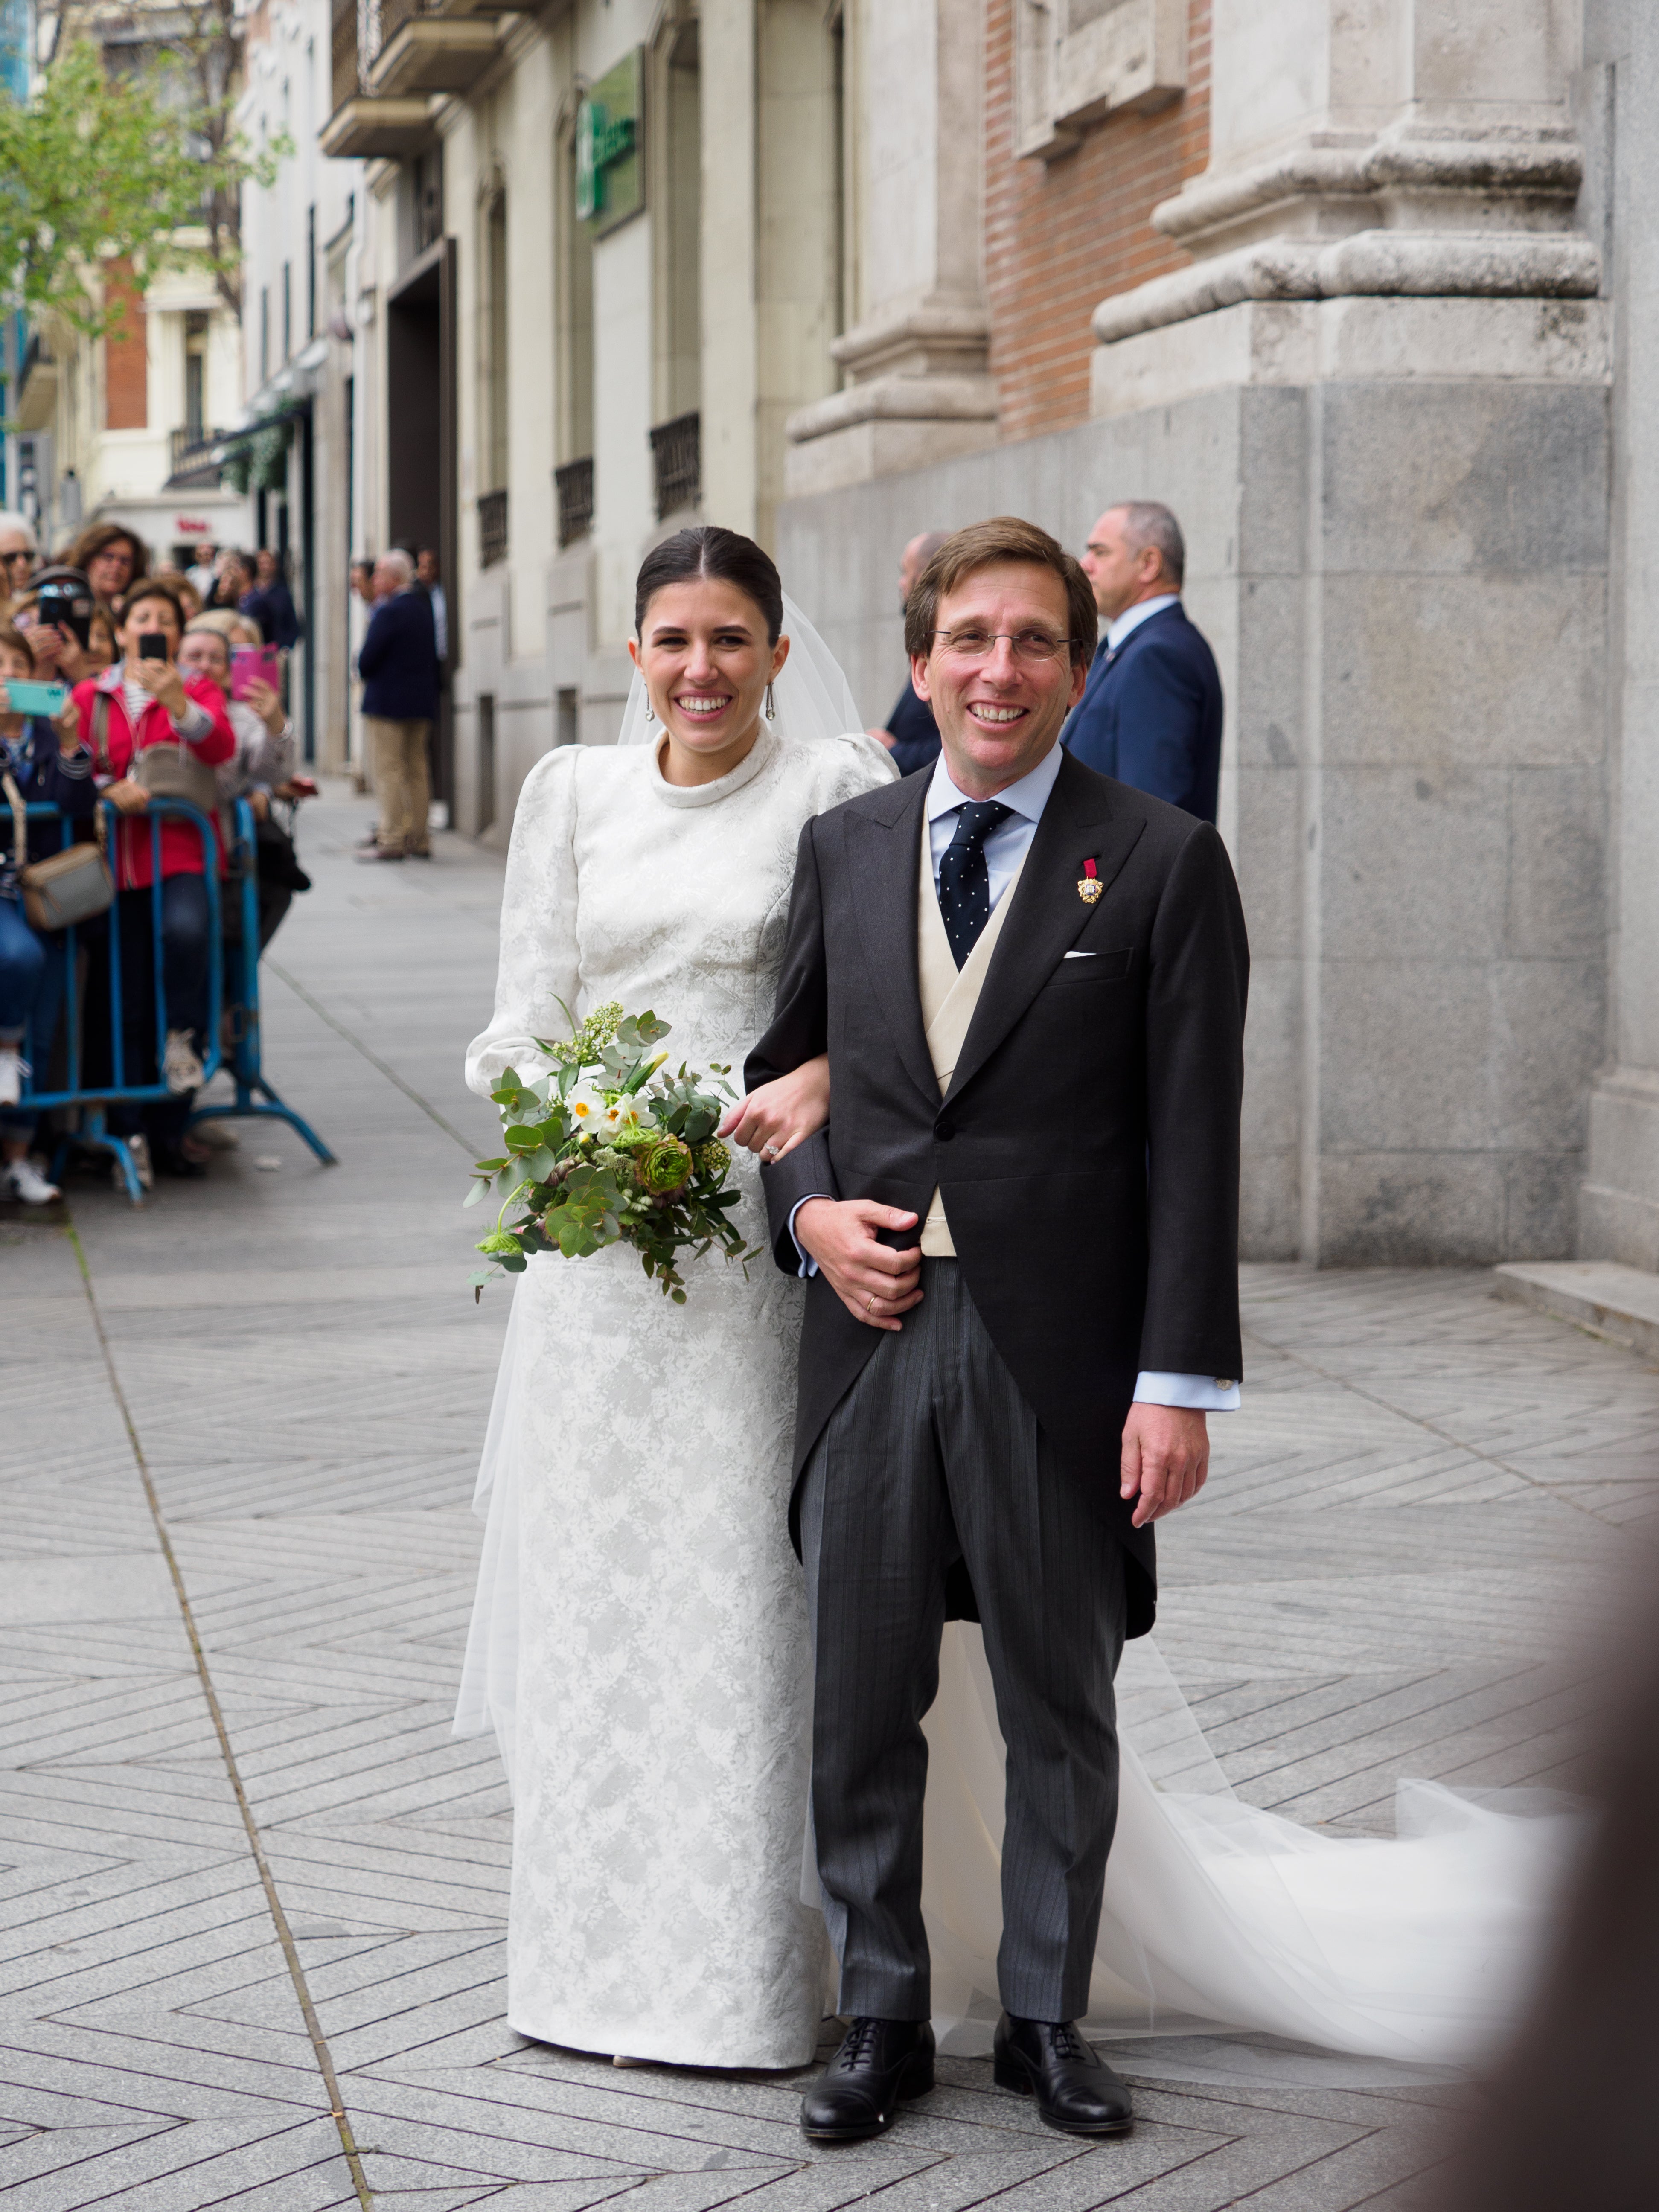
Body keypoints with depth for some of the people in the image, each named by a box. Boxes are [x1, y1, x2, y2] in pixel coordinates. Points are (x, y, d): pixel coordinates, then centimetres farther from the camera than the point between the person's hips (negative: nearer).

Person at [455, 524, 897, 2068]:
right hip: (598, 1232, 4)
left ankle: (742, 1963, 7)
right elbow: (527, 1012, 8)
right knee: (593, 1578, 7)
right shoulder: (572, 792, 9)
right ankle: (596, 1948, 19)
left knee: (741, 1583, -3)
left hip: (760, 1226, -3)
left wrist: (821, 1083, -26)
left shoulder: (833, 790, -2)